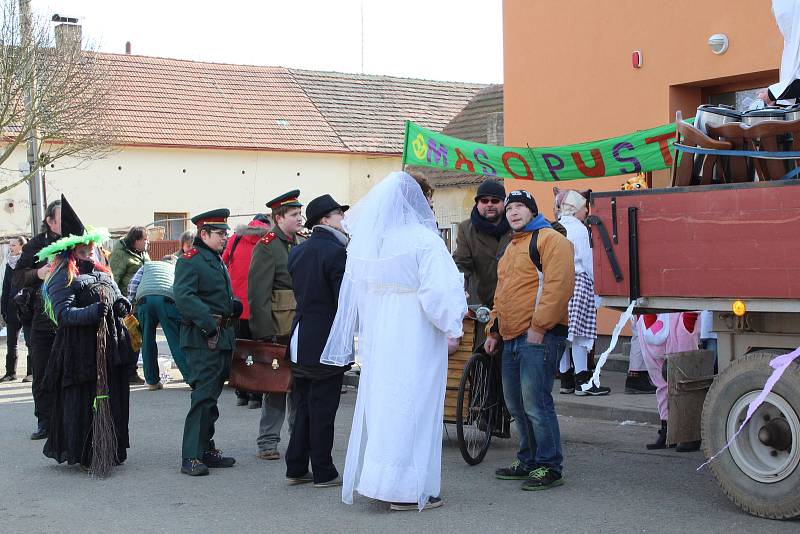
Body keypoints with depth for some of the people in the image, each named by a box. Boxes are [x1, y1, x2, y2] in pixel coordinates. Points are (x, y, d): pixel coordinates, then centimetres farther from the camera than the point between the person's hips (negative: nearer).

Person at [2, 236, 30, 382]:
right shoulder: (9, 264, 12)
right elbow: (6, 288, 15)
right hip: (12, 308, 6)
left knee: (30, 341, 2)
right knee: (11, 342, 8)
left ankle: (32, 371, 7)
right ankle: (11, 372, 14)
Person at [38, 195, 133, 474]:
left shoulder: (102, 272, 20)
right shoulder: (63, 277, -6)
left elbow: (119, 298, 22)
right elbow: (63, 313, -17)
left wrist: (121, 305, -1)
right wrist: (93, 311, -28)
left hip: (110, 348, 7)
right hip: (80, 351, -7)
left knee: (112, 398, 8)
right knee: (82, 403, -4)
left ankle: (111, 450, 19)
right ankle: (82, 455, 7)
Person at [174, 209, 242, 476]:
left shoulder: (218, 261, 19)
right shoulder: (190, 260, -10)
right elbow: (183, 296, -23)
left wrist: (234, 305, 9)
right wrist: (208, 323, -25)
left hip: (223, 338, 9)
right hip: (202, 339, -9)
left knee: (212, 395, 14)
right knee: (203, 396, -12)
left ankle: (206, 449, 23)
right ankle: (191, 457, -9)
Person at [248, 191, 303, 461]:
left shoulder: (300, 243, 14)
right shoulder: (267, 246, -9)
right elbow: (258, 293, -14)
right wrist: (265, 333, -19)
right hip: (280, 328, -7)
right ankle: (267, 443, 7)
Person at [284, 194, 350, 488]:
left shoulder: (296, 251, 10)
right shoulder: (335, 252, -15)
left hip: (300, 341, 7)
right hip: (327, 343, -7)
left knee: (302, 406, 14)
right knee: (323, 409, 0)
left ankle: (296, 468, 18)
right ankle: (323, 472, 8)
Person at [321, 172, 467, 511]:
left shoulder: (364, 242, 5)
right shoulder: (424, 241, -14)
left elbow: (353, 294, 12)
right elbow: (439, 292, -19)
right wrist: (453, 326, -4)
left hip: (377, 340, 6)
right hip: (415, 341, -6)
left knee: (379, 403, 14)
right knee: (411, 407, 0)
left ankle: (374, 478, 21)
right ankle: (407, 490, 4)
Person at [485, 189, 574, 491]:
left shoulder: (549, 239, -6)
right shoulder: (511, 247, 24)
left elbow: (559, 284, -17)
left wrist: (539, 325, -20)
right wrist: (493, 330, 24)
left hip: (539, 337, -9)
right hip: (512, 338, 9)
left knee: (536, 404, -10)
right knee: (516, 406, 13)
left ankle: (549, 467, -3)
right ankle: (528, 462, 23)